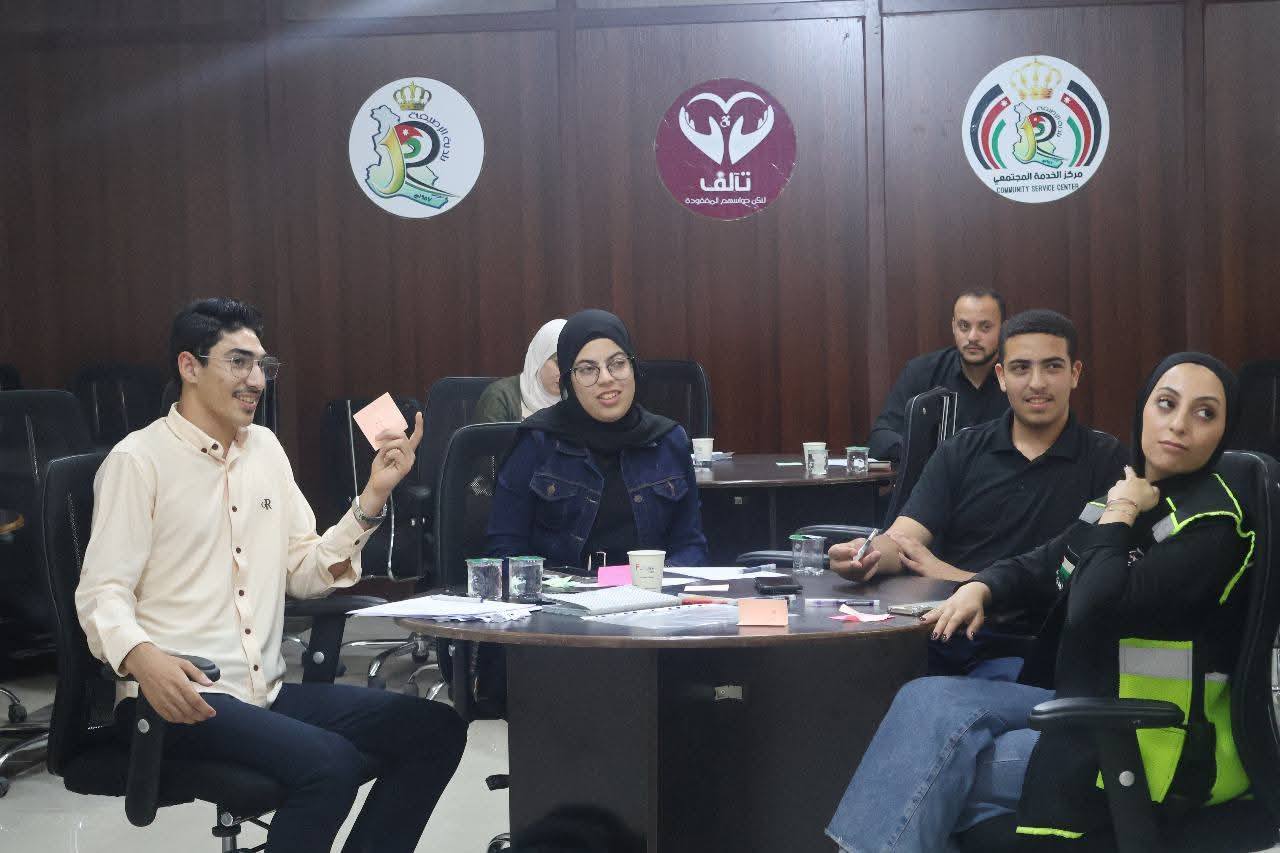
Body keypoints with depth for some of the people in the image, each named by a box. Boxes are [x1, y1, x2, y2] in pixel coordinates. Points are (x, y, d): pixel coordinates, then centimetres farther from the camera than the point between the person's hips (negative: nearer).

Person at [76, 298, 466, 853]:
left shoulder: (265, 447, 15)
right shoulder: (138, 459, -5)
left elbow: (305, 573, 13)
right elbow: (102, 591, -10)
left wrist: (373, 496, 2)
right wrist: (141, 657, -31)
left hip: (268, 692, 7)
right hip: (180, 697, -7)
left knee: (436, 729, -8)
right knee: (330, 763, -30)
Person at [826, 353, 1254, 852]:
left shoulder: (1213, 522, -15)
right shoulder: (1133, 493, 9)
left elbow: (1098, 608, -27)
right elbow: (1040, 566, 18)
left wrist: (1119, 512, -13)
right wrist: (978, 590, -2)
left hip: (1163, 742, -7)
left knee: (941, 771, -17)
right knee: (927, 700, -12)